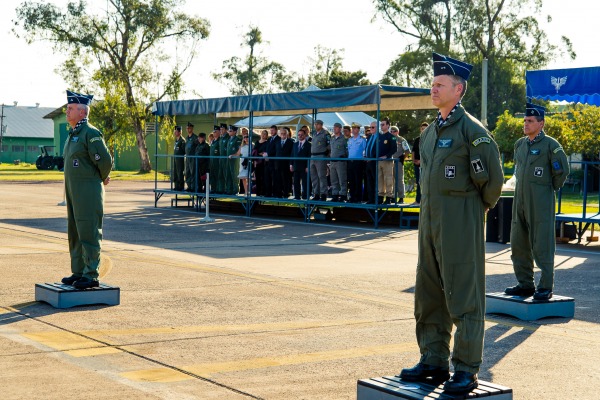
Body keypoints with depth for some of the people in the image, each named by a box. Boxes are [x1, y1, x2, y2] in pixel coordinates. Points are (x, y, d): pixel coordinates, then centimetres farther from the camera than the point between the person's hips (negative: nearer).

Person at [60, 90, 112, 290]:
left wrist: (102, 179, 0)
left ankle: (91, 275, -4)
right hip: (73, 190, 10)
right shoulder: (72, 135, 15)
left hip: (88, 191, -10)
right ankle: (78, 272, 21)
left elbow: (105, 160, -17)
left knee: (89, 234, -7)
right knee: (75, 234, 13)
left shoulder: (91, 133, -13)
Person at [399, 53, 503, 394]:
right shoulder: (431, 131, 14)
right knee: (429, 294, 12)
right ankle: (434, 361, 22)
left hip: (460, 224, -8)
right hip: (430, 221, 9)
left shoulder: (471, 129, -11)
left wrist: (478, 208, 1)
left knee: (463, 297, -4)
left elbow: (493, 177, -11)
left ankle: (467, 371, 1)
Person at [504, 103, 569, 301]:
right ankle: (525, 284, 19)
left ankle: (545, 288, 1)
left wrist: (552, 187, 1)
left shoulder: (550, 145, -8)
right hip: (520, 202, 7)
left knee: (542, 247, -5)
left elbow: (563, 170, -8)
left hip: (541, 203, -7)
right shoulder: (519, 144, 12)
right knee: (518, 246, 10)